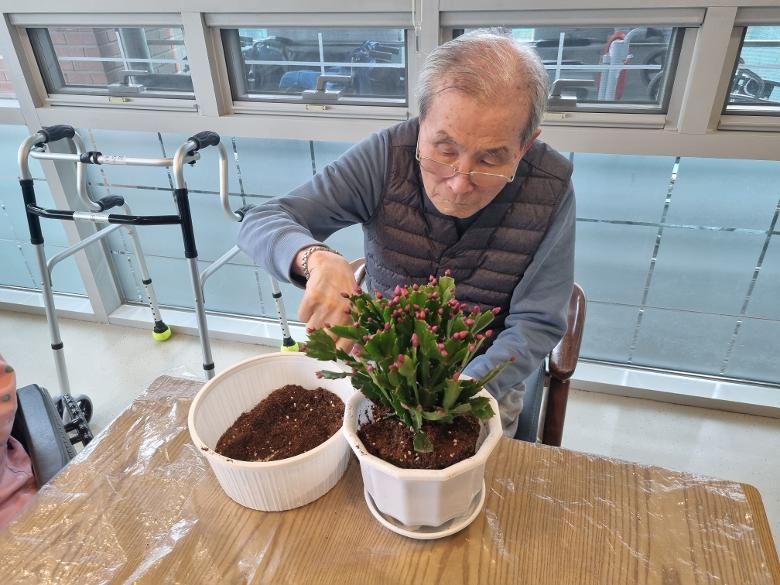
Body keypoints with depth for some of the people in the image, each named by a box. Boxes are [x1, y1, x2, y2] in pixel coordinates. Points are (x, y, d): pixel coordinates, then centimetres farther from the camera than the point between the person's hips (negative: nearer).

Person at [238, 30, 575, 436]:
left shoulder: (550, 191, -18)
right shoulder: (388, 155, -19)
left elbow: (537, 324, -14)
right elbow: (261, 223, -18)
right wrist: (316, 258, -42)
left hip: (484, 372, 0)